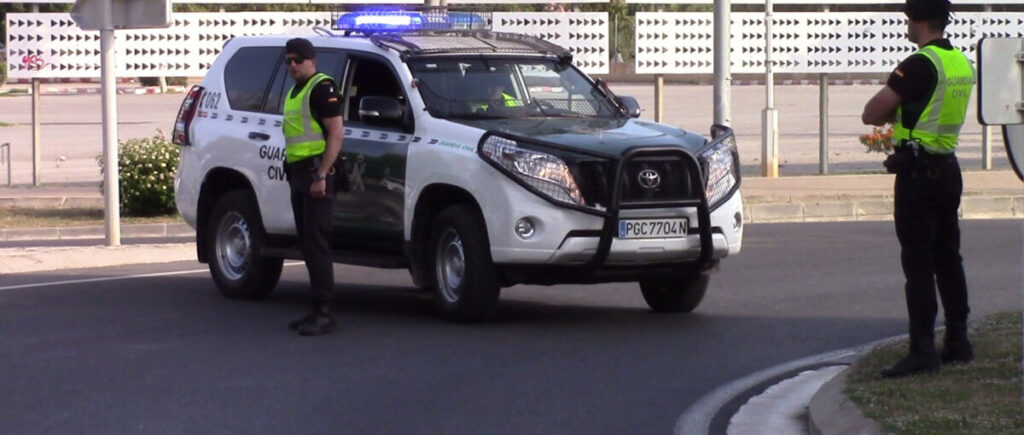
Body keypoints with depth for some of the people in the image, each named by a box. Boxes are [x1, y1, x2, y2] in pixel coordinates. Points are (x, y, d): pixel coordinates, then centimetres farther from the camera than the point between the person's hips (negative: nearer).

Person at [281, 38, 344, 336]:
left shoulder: (322, 88, -9)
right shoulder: (294, 92, 20)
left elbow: (336, 133, -16)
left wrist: (321, 175, -21)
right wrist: (292, 172, 17)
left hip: (315, 173, -10)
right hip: (298, 174, 10)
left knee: (316, 242, -12)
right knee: (308, 244, 10)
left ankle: (324, 313, -13)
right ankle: (318, 311, 14)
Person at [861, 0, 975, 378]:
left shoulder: (920, 65, -17)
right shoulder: (963, 65, 10)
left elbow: (871, 114, -15)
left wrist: (892, 113, 5)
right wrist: (903, 115, 8)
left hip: (918, 173, -8)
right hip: (948, 169, 8)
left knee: (918, 263, -7)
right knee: (948, 258, 15)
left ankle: (923, 350, -9)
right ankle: (958, 343, 20)